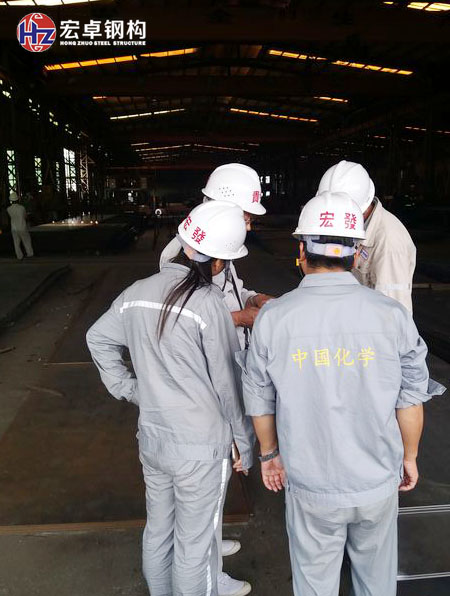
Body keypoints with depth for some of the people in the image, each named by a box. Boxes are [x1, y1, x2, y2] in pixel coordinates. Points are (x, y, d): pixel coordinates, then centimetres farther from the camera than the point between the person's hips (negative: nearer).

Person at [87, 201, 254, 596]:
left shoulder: (138, 293, -3)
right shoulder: (208, 303, -21)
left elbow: (98, 338, 11)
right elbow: (228, 385, -15)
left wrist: (126, 388, 13)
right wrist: (245, 444, -3)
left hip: (151, 437, 6)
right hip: (200, 447, -6)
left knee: (158, 530, 24)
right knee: (195, 545, 12)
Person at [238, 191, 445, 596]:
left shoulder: (272, 318, -14)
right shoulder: (391, 315, -15)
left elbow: (260, 401, -3)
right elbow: (410, 400, -4)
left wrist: (269, 453, 14)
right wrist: (409, 456, 13)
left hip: (310, 486, 0)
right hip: (379, 483, 1)